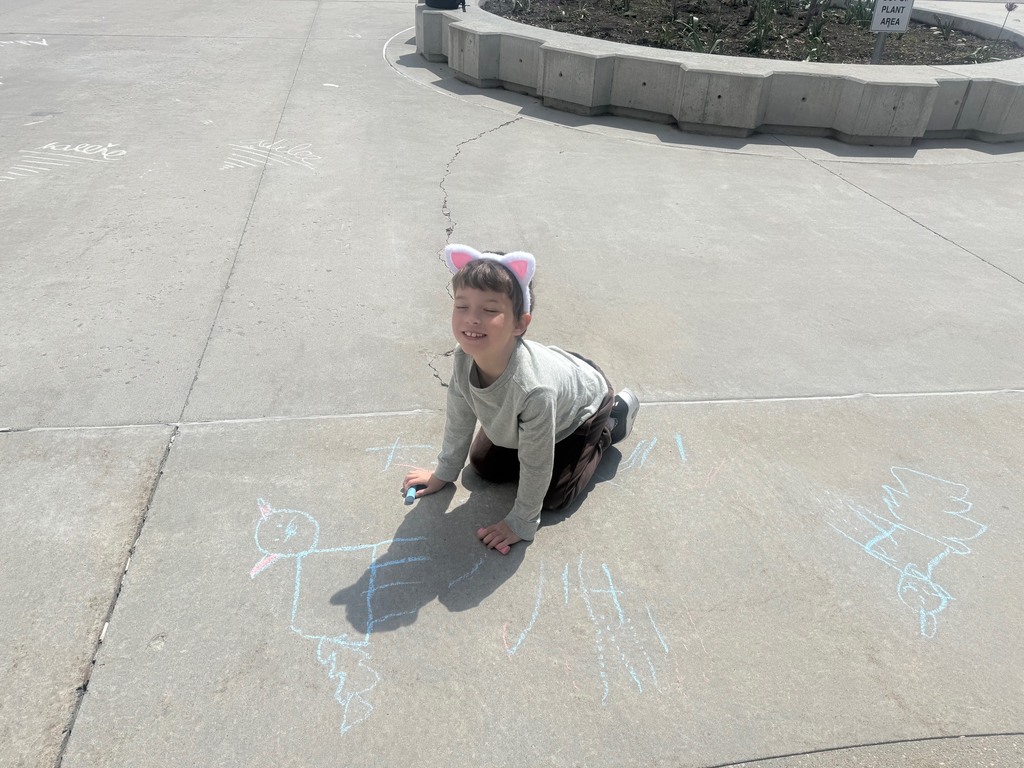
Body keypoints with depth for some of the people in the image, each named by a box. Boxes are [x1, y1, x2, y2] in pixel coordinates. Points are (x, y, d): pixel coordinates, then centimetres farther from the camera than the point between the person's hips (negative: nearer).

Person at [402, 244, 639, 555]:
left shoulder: (534, 389, -48)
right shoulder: (464, 360, -30)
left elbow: (535, 466, -32)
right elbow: (458, 421, -9)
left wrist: (521, 524, -18)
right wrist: (443, 473, 5)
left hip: (584, 401, -5)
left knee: (553, 496, -1)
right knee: (484, 465, 9)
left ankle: (614, 418, 13)